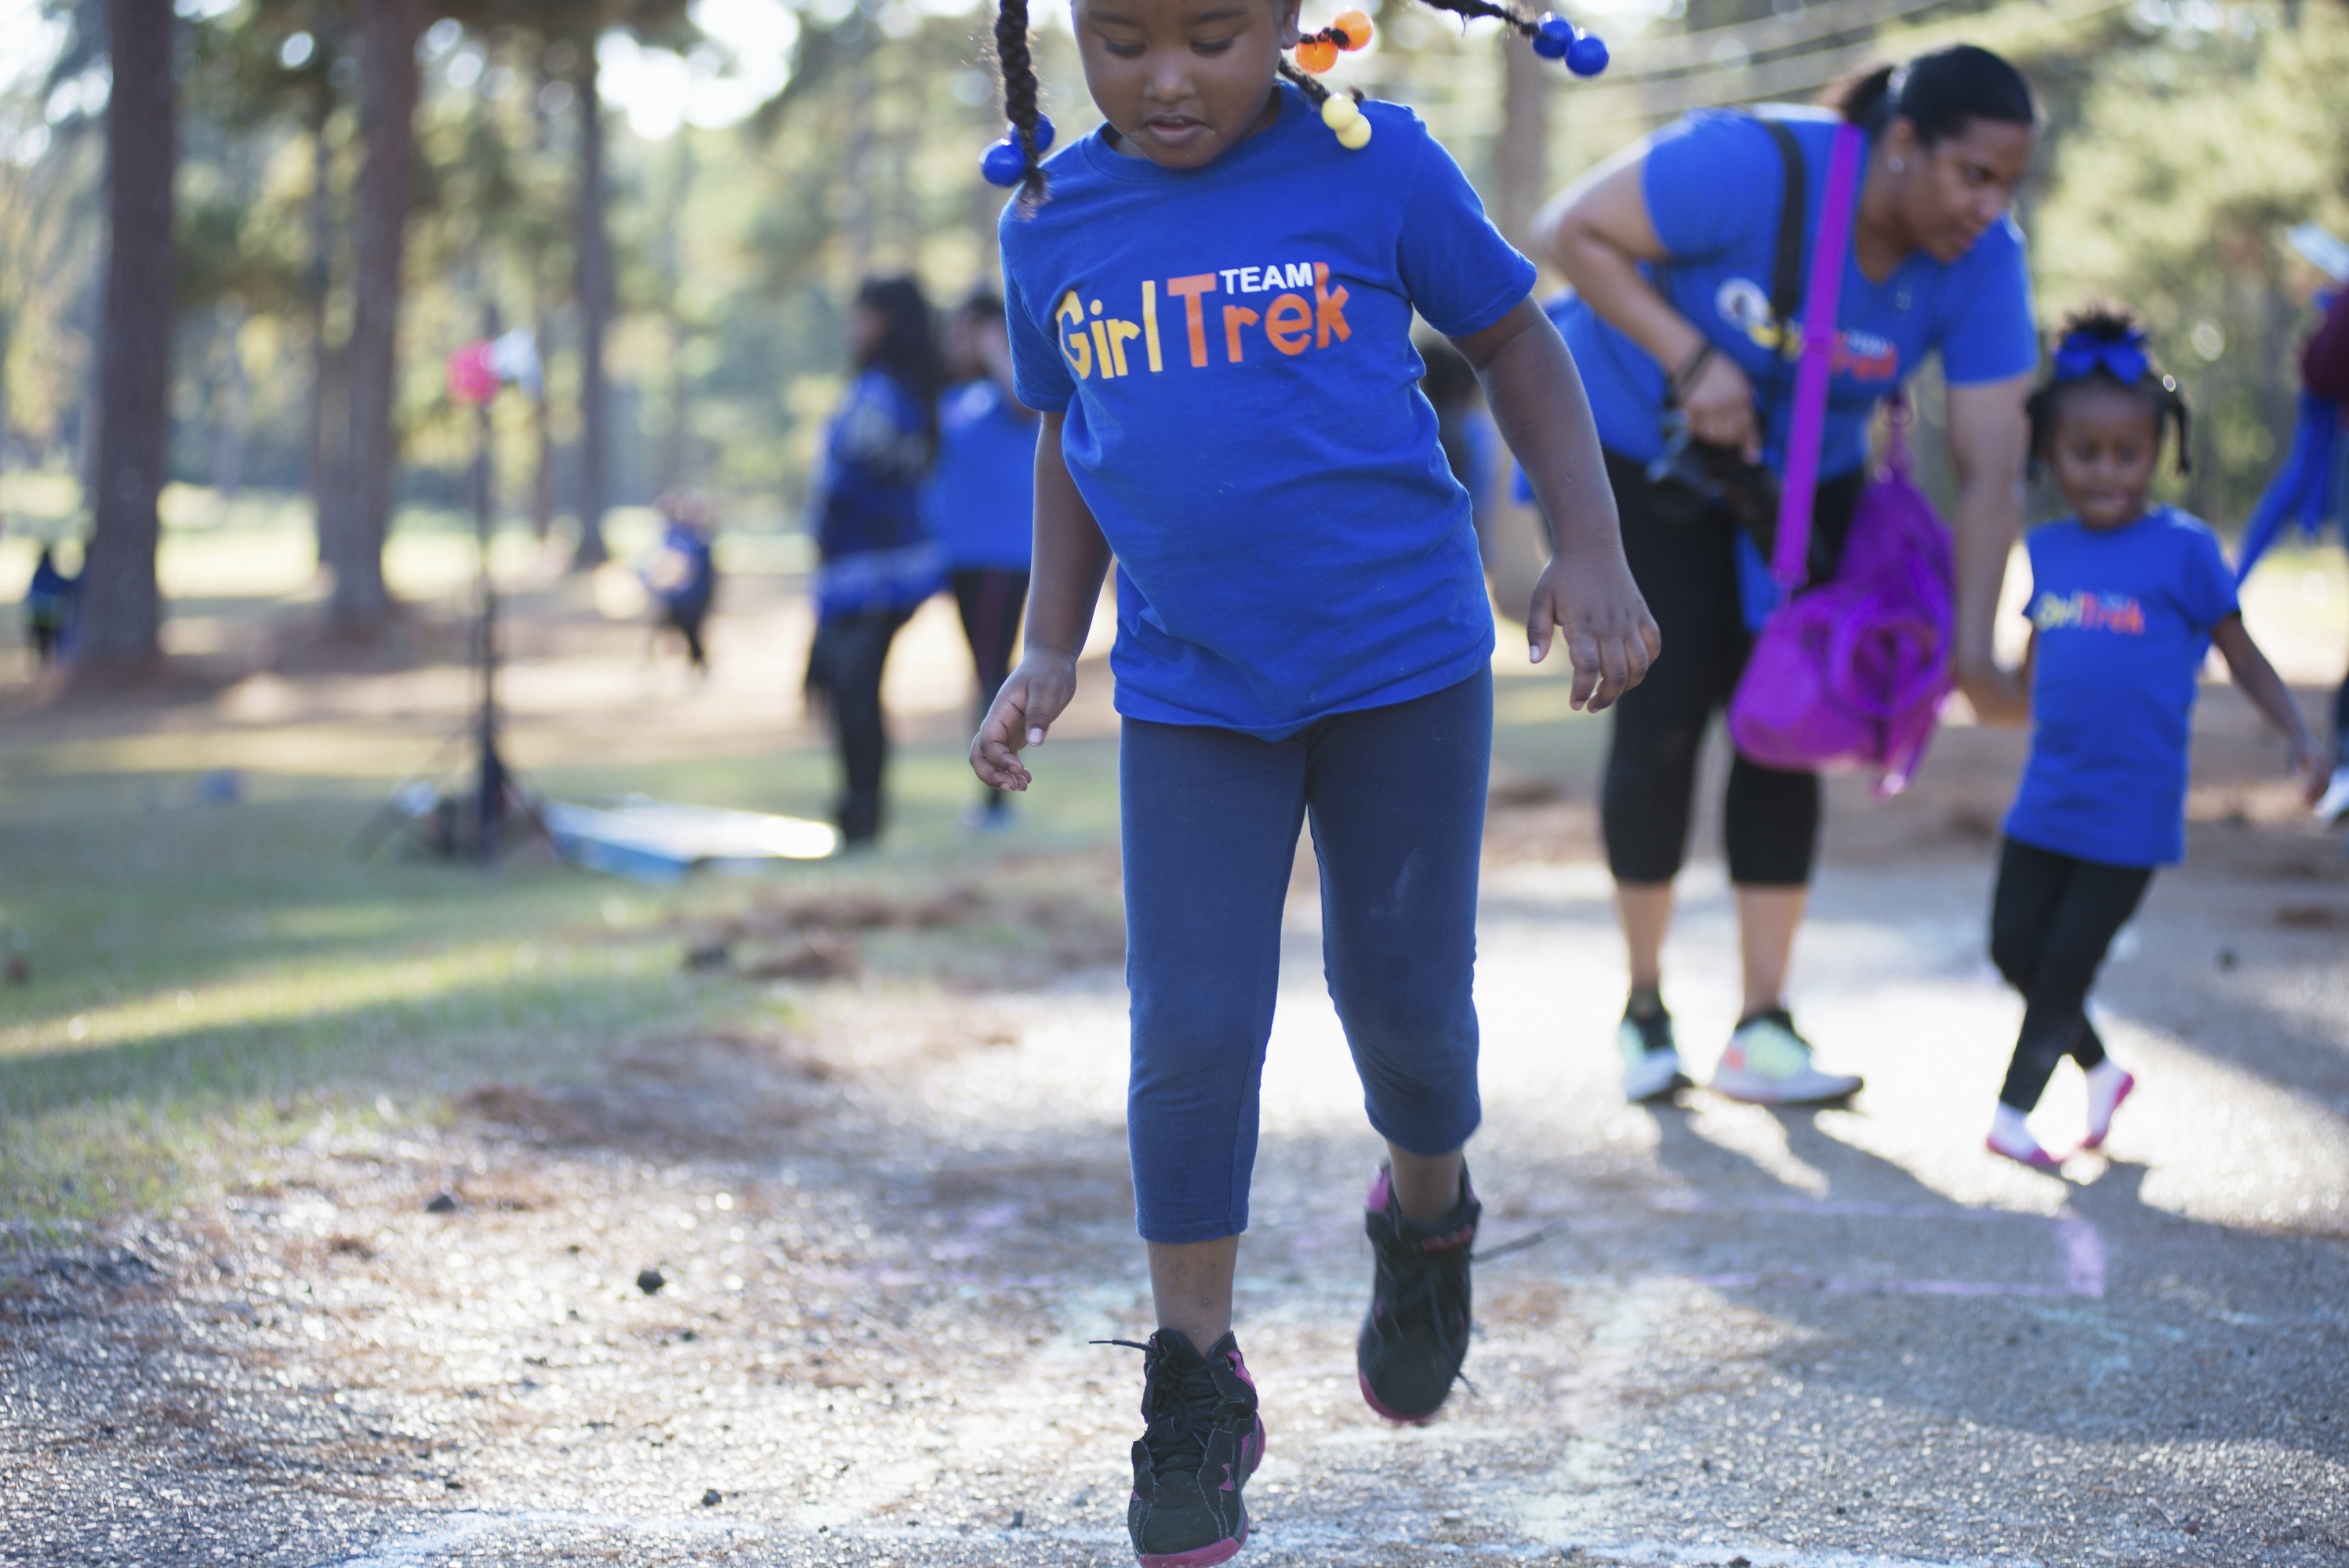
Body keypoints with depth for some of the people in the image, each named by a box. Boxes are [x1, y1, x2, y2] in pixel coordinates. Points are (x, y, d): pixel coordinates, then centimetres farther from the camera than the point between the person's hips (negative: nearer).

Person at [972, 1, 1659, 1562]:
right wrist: (1048, 652, 7)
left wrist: (1591, 552, -7)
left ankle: (1426, 1214, 40)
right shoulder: (1054, 224, 0)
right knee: (1192, 1035, -3)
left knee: (1406, 1009, 6)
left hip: (1406, 664, -2)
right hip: (1190, 693, 2)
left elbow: (1515, 337, 2)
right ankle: (1197, 1394, 10)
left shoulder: (1372, 166, -9)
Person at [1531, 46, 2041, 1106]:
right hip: (1639, 451, -4)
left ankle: (1762, 1030, 3)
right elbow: (1572, 231, -23)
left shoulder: (1982, 262, -19)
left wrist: (1972, 646, -31)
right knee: (1664, 721, -8)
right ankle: (1644, 1007, 9)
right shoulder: (1753, 167, -32)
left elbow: (1991, 468, -21)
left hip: (1801, 479, 4)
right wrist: (1692, 361, -31)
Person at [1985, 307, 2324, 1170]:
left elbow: (2242, 655, -3)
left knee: (2068, 964, -1)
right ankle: (2101, 1071, 30)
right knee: (2015, 947, 9)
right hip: (2047, 798, 5)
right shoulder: (2046, 550, 6)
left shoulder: (2184, 548, -8)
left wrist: (2300, 735, -14)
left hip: (2130, 808, -5)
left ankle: (2013, 1112, 13)